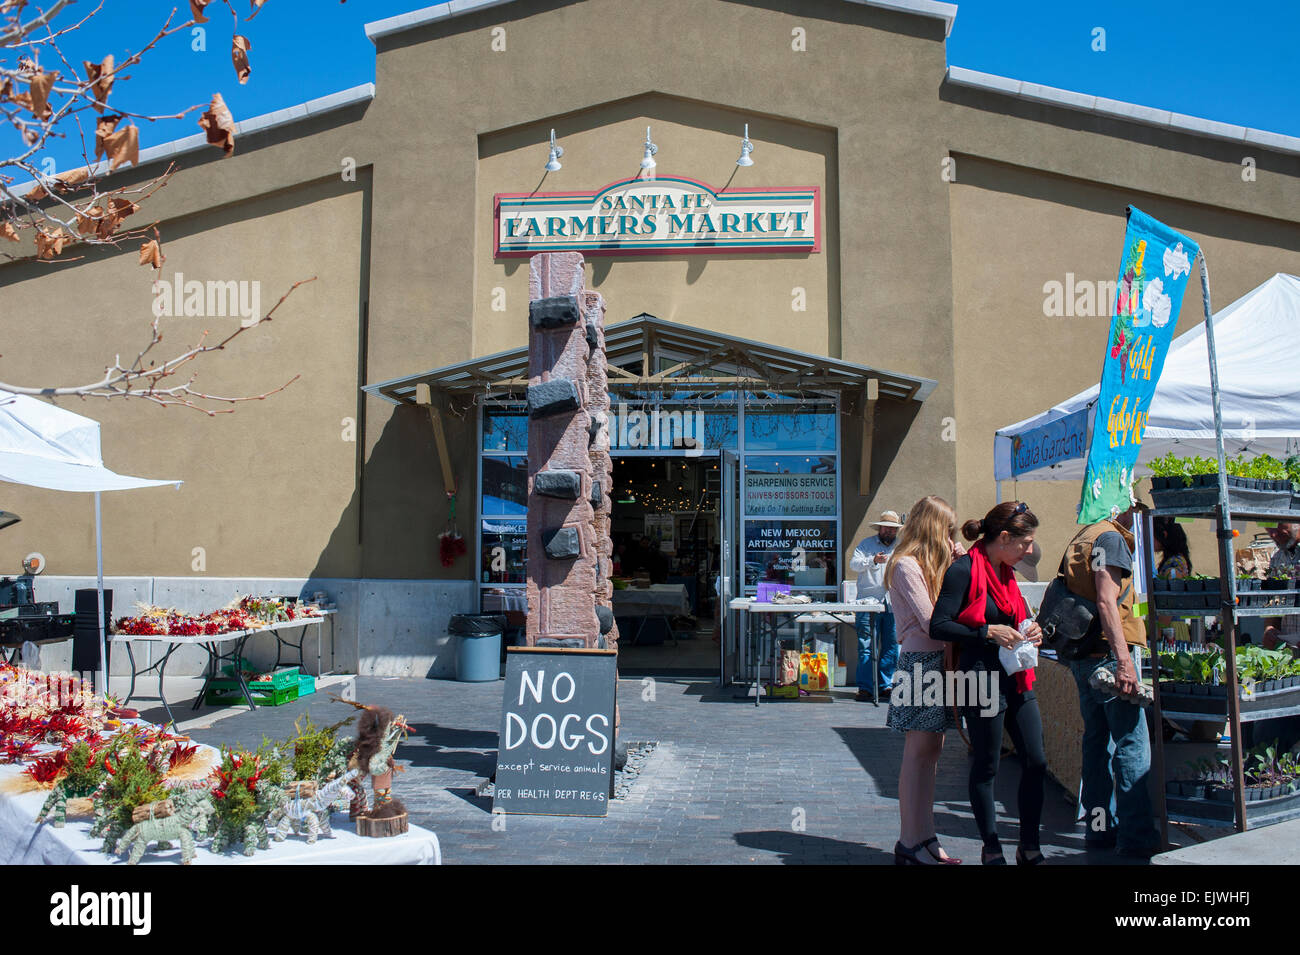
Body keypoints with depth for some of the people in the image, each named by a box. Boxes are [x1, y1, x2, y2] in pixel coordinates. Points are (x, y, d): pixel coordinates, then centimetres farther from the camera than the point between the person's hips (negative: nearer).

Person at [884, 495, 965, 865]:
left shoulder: (928, 565, 18)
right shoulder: (906, 566, -12)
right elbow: (931, 622, -17)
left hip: (937, 661, 9)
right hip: (921, 662, -9)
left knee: (932, 751, 10)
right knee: (919, 753, -5)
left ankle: (923, 838, 17)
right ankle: (910, 845, 1)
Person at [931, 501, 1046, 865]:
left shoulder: (1006, 572, 13)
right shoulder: (964, 570, -13)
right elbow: (939, 626, -18)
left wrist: (1029, 631, 6)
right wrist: (989, 633, -21)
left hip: (1017, 680, 8)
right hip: (983, 681, -8)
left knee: (1036, 762, 10)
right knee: (986, 768, 6)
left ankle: (1029, 848, 25)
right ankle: (991, 850, 22)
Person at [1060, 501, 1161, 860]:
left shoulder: (1085, 536, 19)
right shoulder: (1111, 538, -10)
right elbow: (1106, 601, -20)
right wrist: (1124, 659, -24)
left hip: (1082, 653, 10)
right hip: (1107, 653, -10)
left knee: (1098, 740, 13)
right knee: (1132, 743, -5)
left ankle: (1099, 827, 19)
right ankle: (1137, 836, -3)